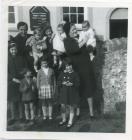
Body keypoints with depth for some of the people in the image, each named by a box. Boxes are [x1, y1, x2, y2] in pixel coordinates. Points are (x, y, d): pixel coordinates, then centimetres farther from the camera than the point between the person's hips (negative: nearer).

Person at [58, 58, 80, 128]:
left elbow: (77, 83, -5)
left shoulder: (74, 74, -3)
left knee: (71, 108, 4)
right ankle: (64, 119, 27)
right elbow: (59, 82, 6)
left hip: (72, 93, -2)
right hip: (64, 92, 2)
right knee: (63, 106, 4)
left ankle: (70, 122, 16)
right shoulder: (62, 73, 5)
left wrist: (72, 84, -21)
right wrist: (63, 83, -14)